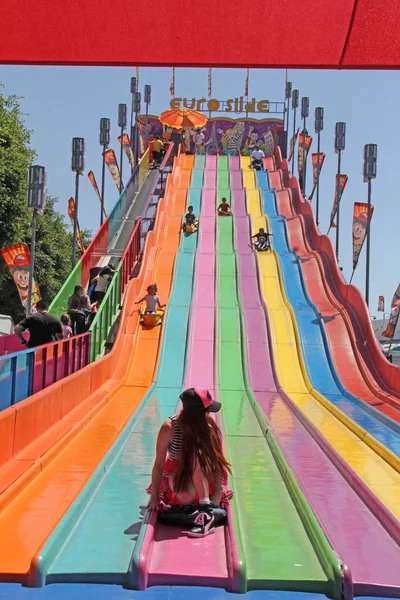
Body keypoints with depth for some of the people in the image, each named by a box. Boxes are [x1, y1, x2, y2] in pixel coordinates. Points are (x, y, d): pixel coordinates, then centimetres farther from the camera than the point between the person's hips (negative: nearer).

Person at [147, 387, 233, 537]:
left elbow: (218, 462, -18)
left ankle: (206, 511, -35)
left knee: (198, 455, -34)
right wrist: (154, 496, -16)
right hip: (177, 474, -1)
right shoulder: (169, 428, -25)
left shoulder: (211, 428, -21)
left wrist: (218, 492, -25)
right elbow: (159, 463, -19)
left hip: (204, 476, 1)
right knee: (186, 497, -34)